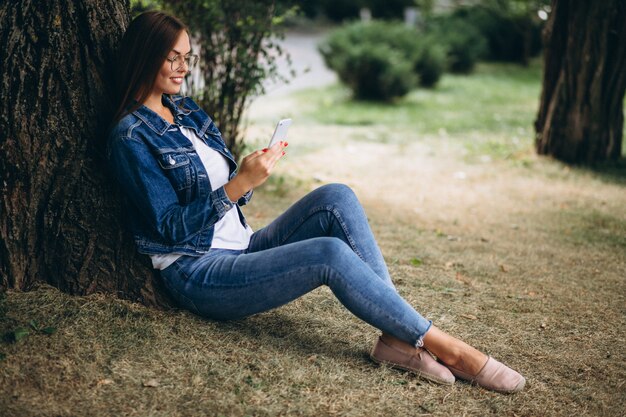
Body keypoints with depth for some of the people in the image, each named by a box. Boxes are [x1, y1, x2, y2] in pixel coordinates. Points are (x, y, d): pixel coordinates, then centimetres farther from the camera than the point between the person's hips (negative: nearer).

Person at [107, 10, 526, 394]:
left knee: (337, 198, -16)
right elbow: (171, 227, -15)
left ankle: (398, 336, -22)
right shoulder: (132, 135, -11)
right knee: (331, 254, -29)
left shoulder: (187, 110, 13)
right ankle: (449, 350, -19)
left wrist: (251, 172, -7)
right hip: (198, 274, -8)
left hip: (241, 247, 8)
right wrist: (239, 184, -23)